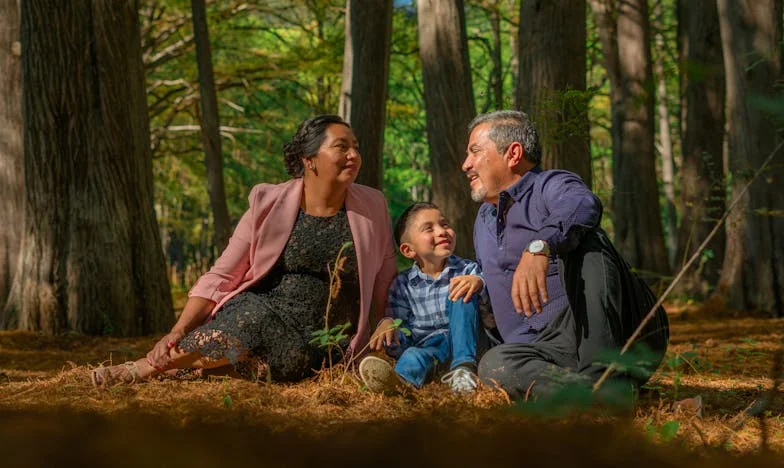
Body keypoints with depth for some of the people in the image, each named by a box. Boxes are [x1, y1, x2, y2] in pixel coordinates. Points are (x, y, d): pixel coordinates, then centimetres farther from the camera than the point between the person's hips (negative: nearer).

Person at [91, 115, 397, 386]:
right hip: (257, 312, -1)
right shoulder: (269, 204, -5)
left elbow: (385, 287, 10)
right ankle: (140, 368, -25)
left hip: (321, 345, 1)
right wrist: (178, 332, -14)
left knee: (293, 359, -35)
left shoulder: (372, 207, 0)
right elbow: (220, 277, -4)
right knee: (257, 318, -38)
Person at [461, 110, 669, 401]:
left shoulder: (552, 186, 2)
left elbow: (582, 207, -25)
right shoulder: (484, 221, 28)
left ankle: (605, 376, -42)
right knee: (493, 364, -25)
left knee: (581, 240, -29)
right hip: (548, 350, 5)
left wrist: (539, 246, -44)